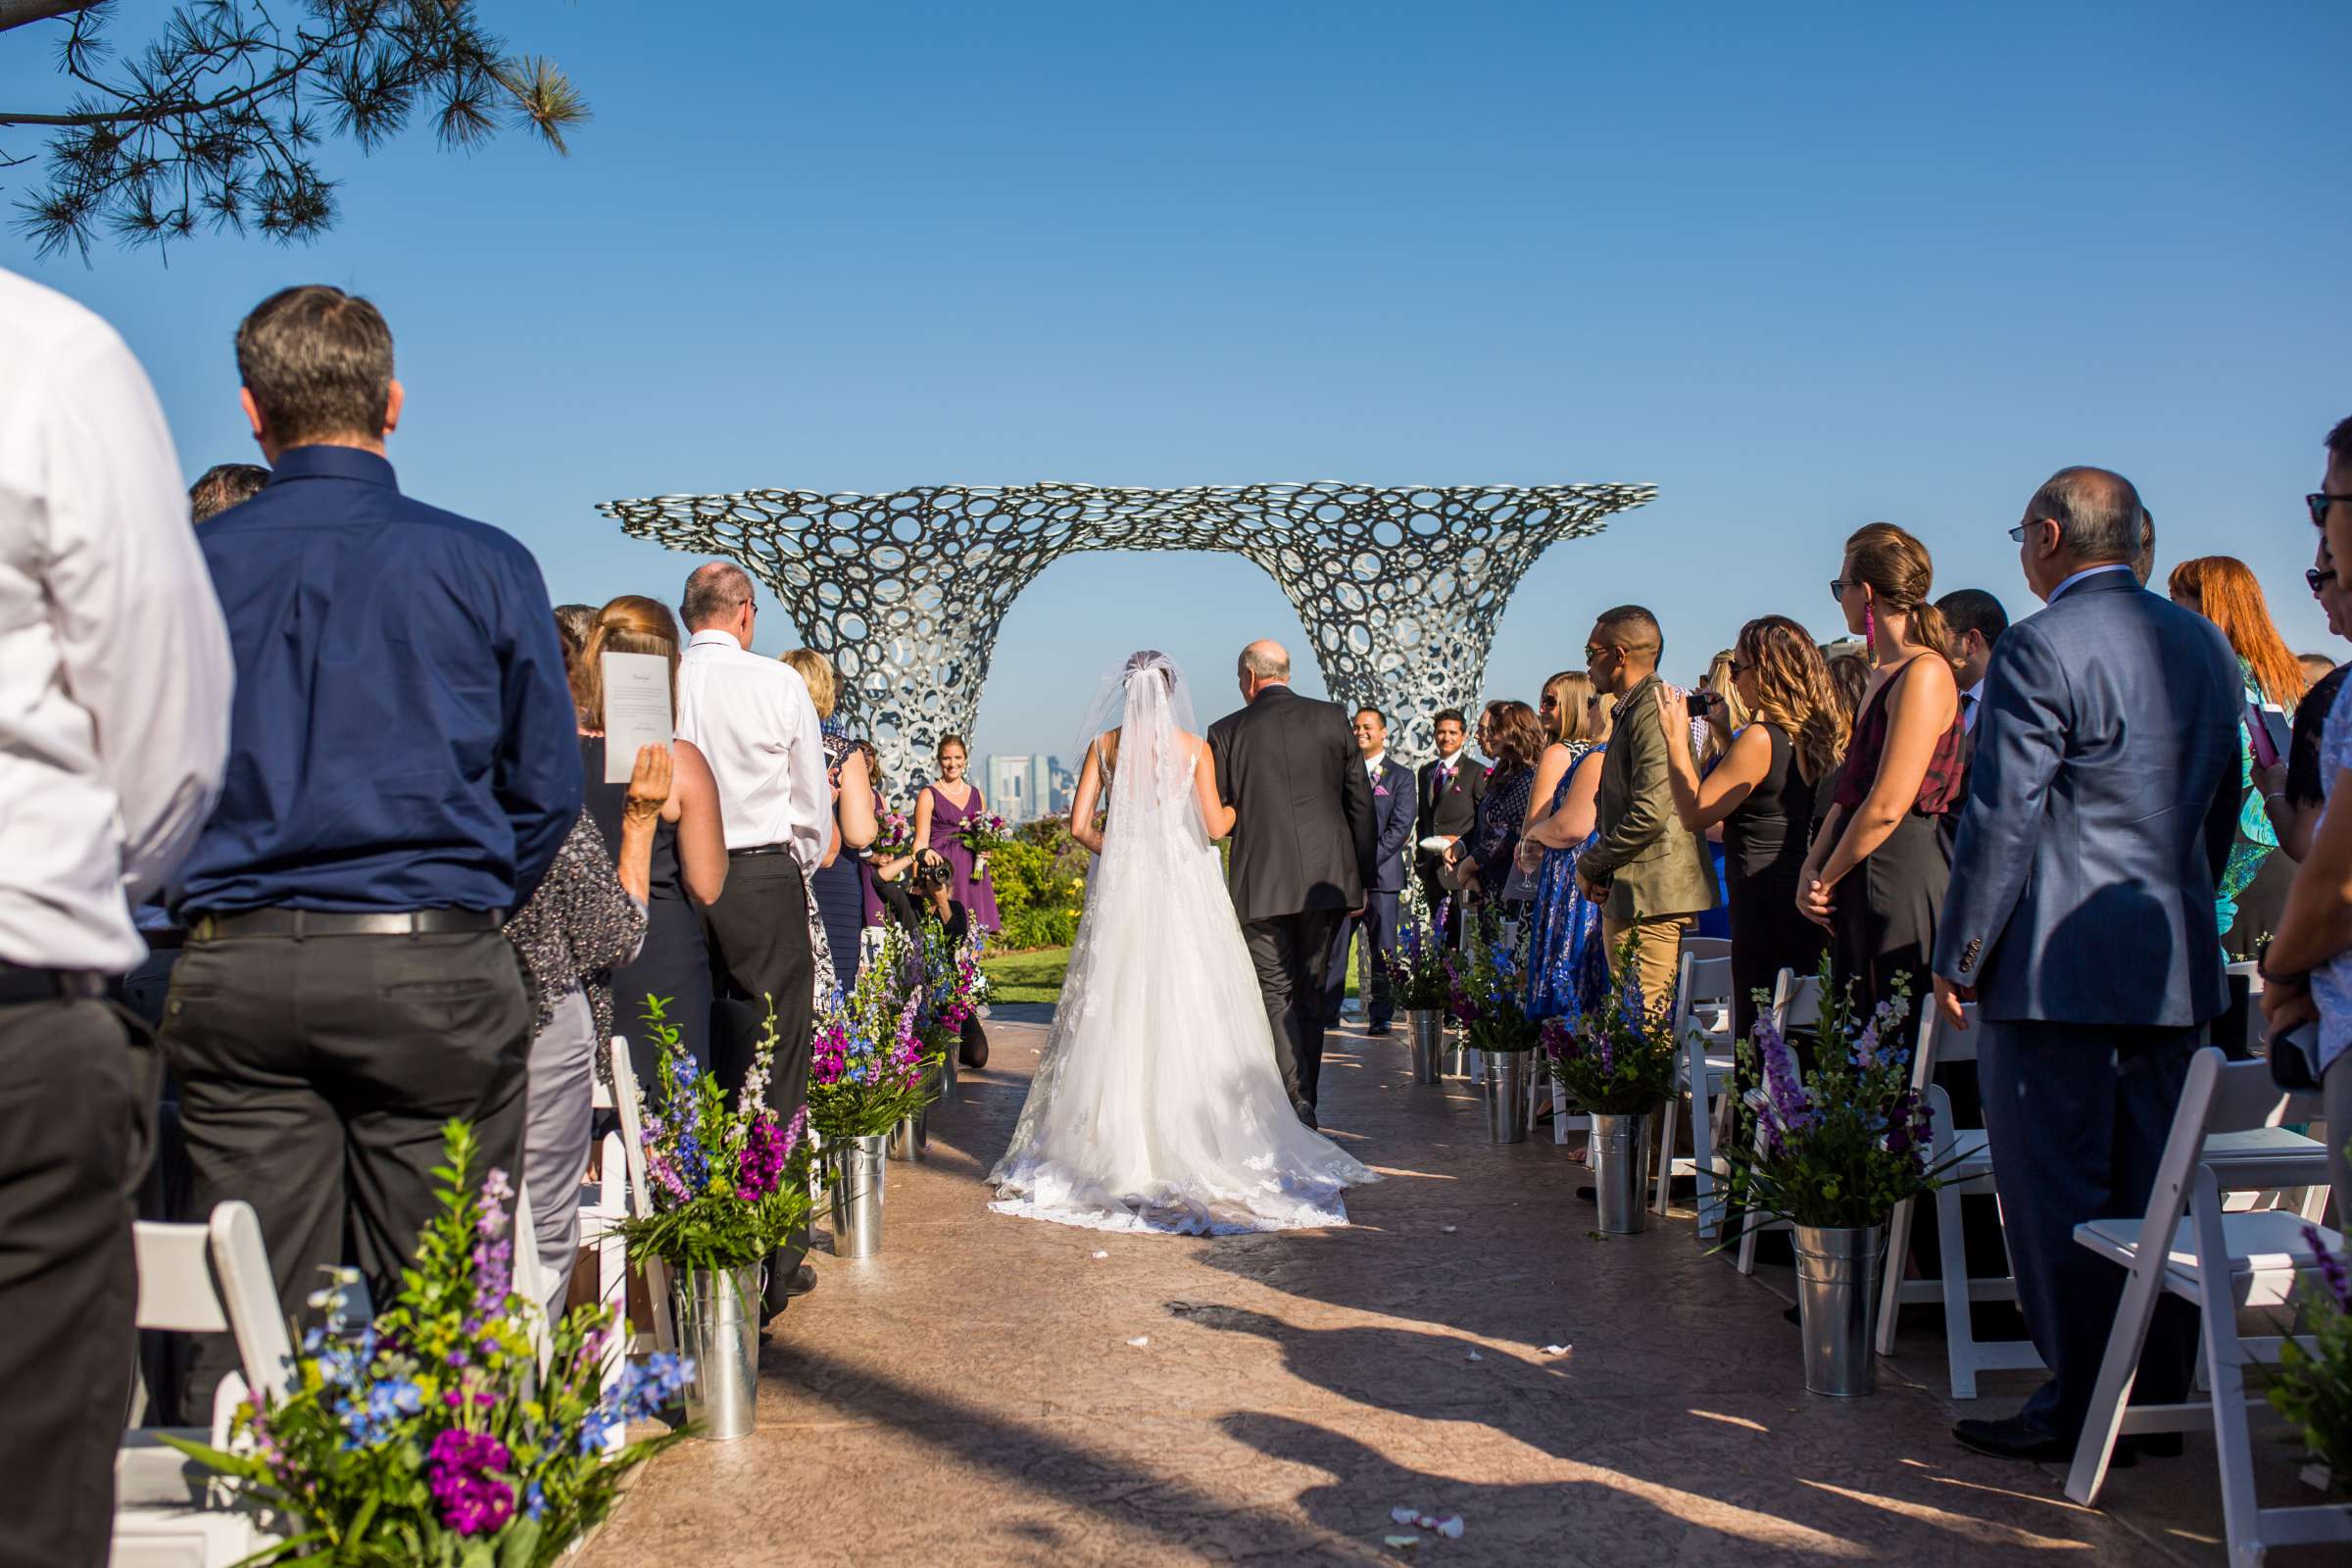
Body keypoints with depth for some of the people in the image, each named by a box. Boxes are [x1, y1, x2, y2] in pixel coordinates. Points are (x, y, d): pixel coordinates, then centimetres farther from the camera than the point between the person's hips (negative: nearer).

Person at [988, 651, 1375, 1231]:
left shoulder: (1104, 745, 2)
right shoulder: (1195, 748, -2)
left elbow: (1080, 825, 0)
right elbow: (1215, 827, -5)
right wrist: (1245, 802, 15)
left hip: (1120, 892, 2)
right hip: (1183, 890, -1)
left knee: (1119, 1014, 6)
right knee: (1191, 1012, 3)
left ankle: (1118, 1141, 7)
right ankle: (1196, 1139, 4)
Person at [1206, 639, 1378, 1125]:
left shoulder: (1227, 732, -1)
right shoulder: (1333, 718, 4)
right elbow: (1361, 804, 5)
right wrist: (1362, 878, 12)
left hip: (1262, 884, -3)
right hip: (1326, 879, 3)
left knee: (1277, 995, 2)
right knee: (1309, 992, 13)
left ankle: (1298, 1107, -8)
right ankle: (1305, 1101, 18)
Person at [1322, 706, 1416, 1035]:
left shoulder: (1400, 777, 6)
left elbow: (1400, 828, -2)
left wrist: (1366, 861, -11)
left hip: (1381, 875, -2)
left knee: (1382, 950, 0)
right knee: (1332, 946, -1)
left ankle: (1381, 1016, 7)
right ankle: (1327, 1013, 5)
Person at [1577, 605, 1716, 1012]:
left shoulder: (1653, 708, -13)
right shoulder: (1632, 709, 20)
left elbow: (1650, 813, -23)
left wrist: (1590, 865, -9)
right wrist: (1599, 871, 11)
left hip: (1649, 898, -11)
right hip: (1627, 895, 11)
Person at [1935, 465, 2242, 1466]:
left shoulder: (2039, 649, -12)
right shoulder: (2206, 644, 12)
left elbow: (2001, 820, -15)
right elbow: (2222, 805, 18)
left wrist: (1958, 958, -8)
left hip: (2054, 965, -8)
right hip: (2175, 966, 8)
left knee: (2058, 1195, 0)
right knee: (2154, 1189, 13)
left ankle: (2083, 1410, 7)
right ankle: (2160, 1400, 21)